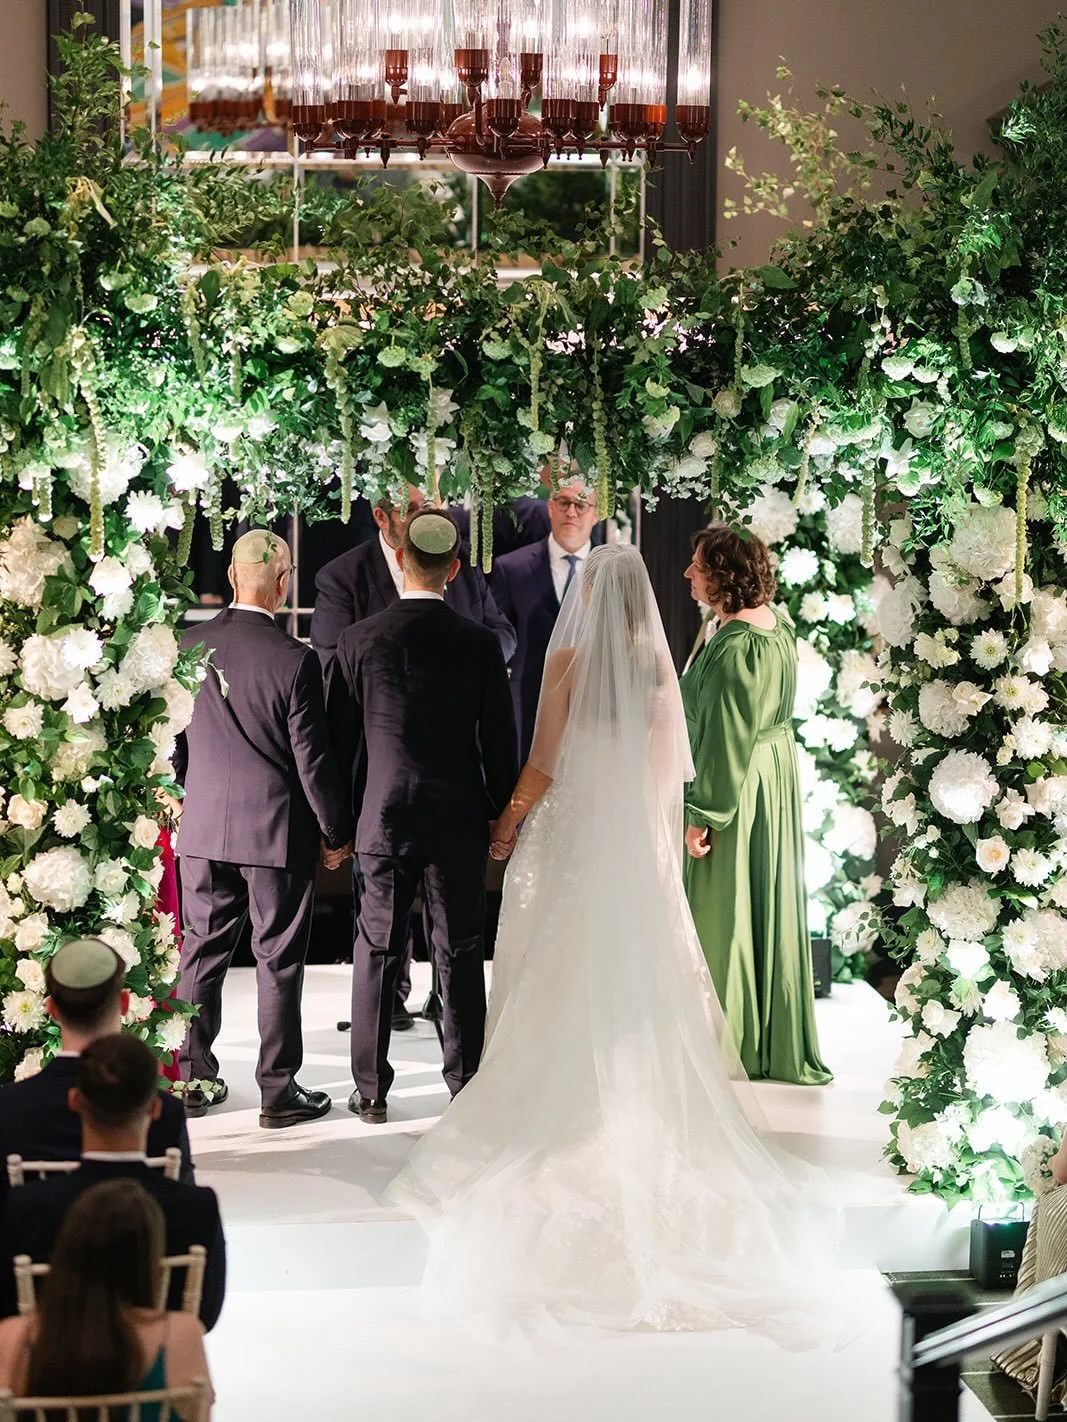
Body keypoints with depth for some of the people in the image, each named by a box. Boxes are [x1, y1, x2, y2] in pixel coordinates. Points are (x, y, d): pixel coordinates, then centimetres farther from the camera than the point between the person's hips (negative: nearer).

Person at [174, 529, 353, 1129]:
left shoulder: (189, 647, -3)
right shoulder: (295, 659, -16)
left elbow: (171, 738, 7)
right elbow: (312, 757, -12)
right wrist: (337, 830, -1)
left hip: (204, 830, 4)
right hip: (278, 831, -4)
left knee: (202, 955, 14)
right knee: (279, 963, 5)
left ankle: (193, 1078, 23)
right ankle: (279, 1090, 10)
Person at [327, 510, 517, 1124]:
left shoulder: (359, 640, -6)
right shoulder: (480, 643, -7)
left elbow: (340, 737, 1)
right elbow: (500, 740, -2)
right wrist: (502, 815, 10)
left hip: (384, 818, 0)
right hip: (459, 820, 0)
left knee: (378, 952, 8)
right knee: (460, 956, 8)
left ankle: (372, 1090, 12)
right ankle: (467, 1087, 15)